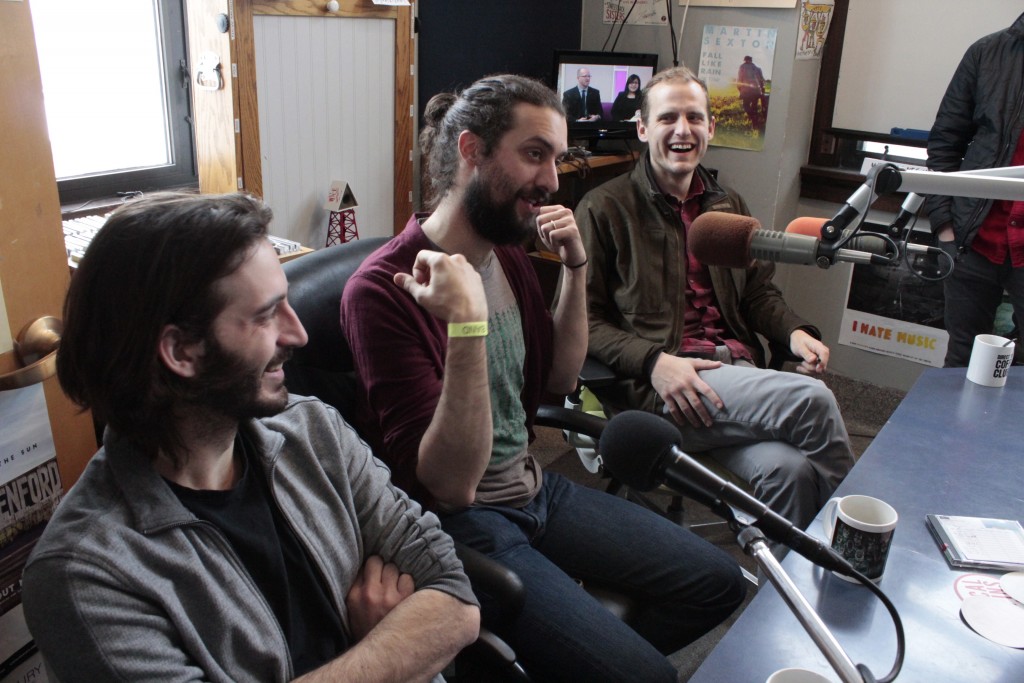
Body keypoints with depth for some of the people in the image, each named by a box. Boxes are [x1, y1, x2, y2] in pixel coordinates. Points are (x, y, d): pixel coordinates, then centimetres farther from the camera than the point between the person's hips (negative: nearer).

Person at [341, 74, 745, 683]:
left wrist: (576, 270, -1)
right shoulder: (384, 289, -22)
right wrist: (467, 325, -37)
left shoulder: (508, 254, 3)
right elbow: (450, 485, -25)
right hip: (465, 524, -8)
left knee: (719, 582, 9)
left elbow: (560, 377, 13)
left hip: (535, 488, 8)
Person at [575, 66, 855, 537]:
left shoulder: (728, 206, 24)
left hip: (738, 373, 6)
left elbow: (759, 291, 28)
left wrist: (794, 331, 5)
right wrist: (653, 361, -18)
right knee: (810, 399, -25)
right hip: (656, 387, -5)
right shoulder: (605, 208, 2)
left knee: (788, 468, -27)